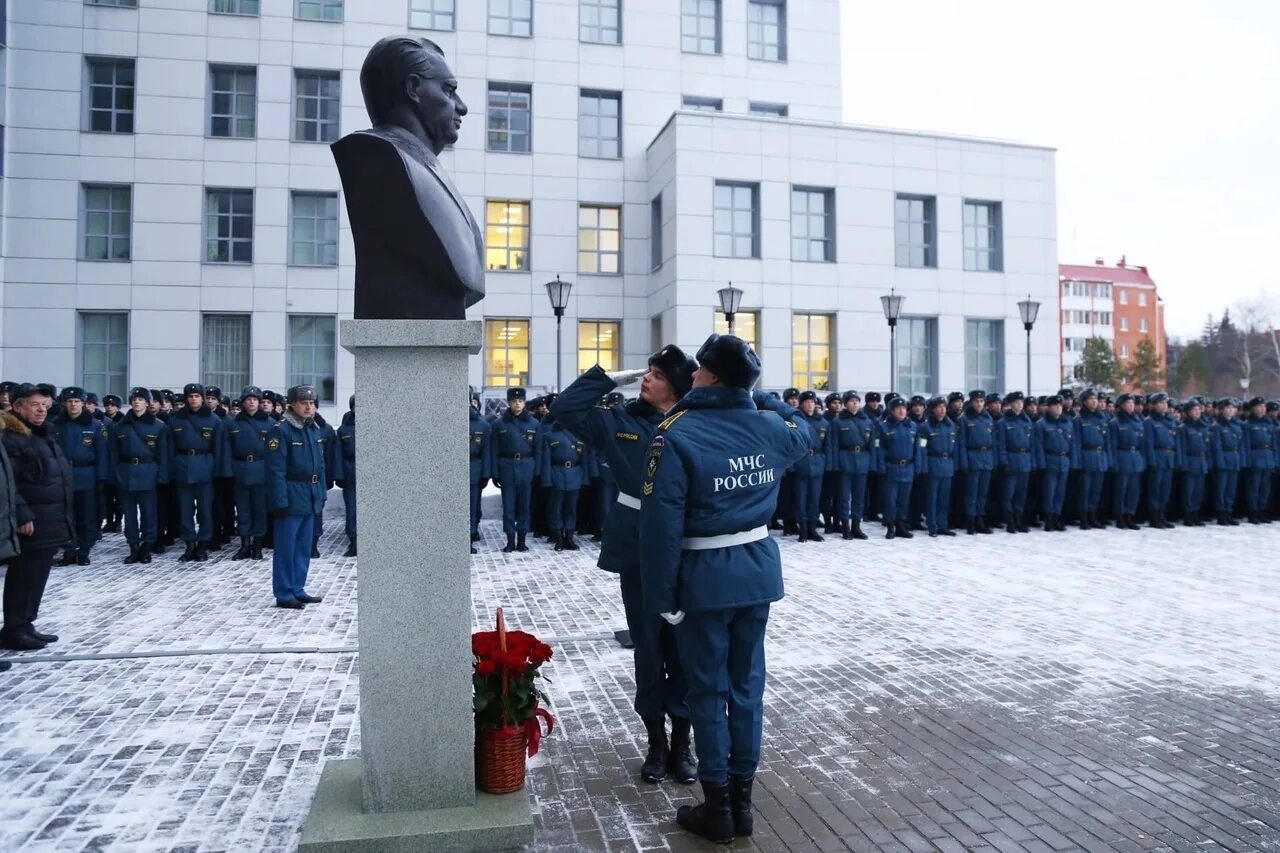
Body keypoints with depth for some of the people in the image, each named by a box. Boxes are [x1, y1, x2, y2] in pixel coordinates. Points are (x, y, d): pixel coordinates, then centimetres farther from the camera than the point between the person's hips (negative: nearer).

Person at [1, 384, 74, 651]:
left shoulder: (45, 434, 17)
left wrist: (63, 515, 20)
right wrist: (22, 515, -22)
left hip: (51, 520, 9)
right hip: (30, 522, -9)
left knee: (38, 575, 14)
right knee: (23, 576, -2)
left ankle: (25, 626, 23)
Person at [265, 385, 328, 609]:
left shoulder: (314, 428, 11)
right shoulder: (281, 430, -12)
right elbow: (276, 469, -16)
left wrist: (321, 493, 12)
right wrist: (280, 501, -19)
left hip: (311, 496, 8)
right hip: (292, 495, -8)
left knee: (304, 547, 13)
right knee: (286, 547, 0)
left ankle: (297, 590, 23)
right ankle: (284, 595, 8)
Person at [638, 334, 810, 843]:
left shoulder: (676, 435, -16)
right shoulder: (772, 428, -1)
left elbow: (661, 524, -18)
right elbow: (803, 429, 26)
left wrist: (661, 595, -11)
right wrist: (759, 395, 25)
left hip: (706, 577, -5)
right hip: (758, 570, 5)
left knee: (708, 691, 8)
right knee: (747, 685, 14)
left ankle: (718, 809, 19)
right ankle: (742, 802, 27)